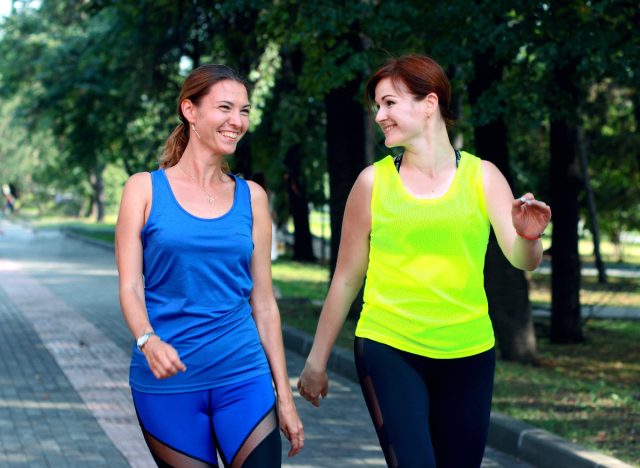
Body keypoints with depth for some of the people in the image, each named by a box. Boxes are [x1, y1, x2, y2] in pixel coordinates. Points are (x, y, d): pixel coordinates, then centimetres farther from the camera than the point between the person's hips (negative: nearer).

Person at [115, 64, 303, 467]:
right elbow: (131, 287, -4)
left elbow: (263, 301, 10)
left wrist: (284, 395, 7)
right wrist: (148, 341, -25)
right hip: (167, 379, -2)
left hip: (243, 377, 2)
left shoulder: (251, 197, 9)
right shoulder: (145, 189, 1)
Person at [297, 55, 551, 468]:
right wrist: (317, 360, 8)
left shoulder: (482, 177, 2)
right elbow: (346, 279, 5)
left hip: (468, 355, 2)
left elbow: (522, 260, -7)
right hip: (388, 350, -2)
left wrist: (528, 237, -30)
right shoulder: (373, 181, 0)